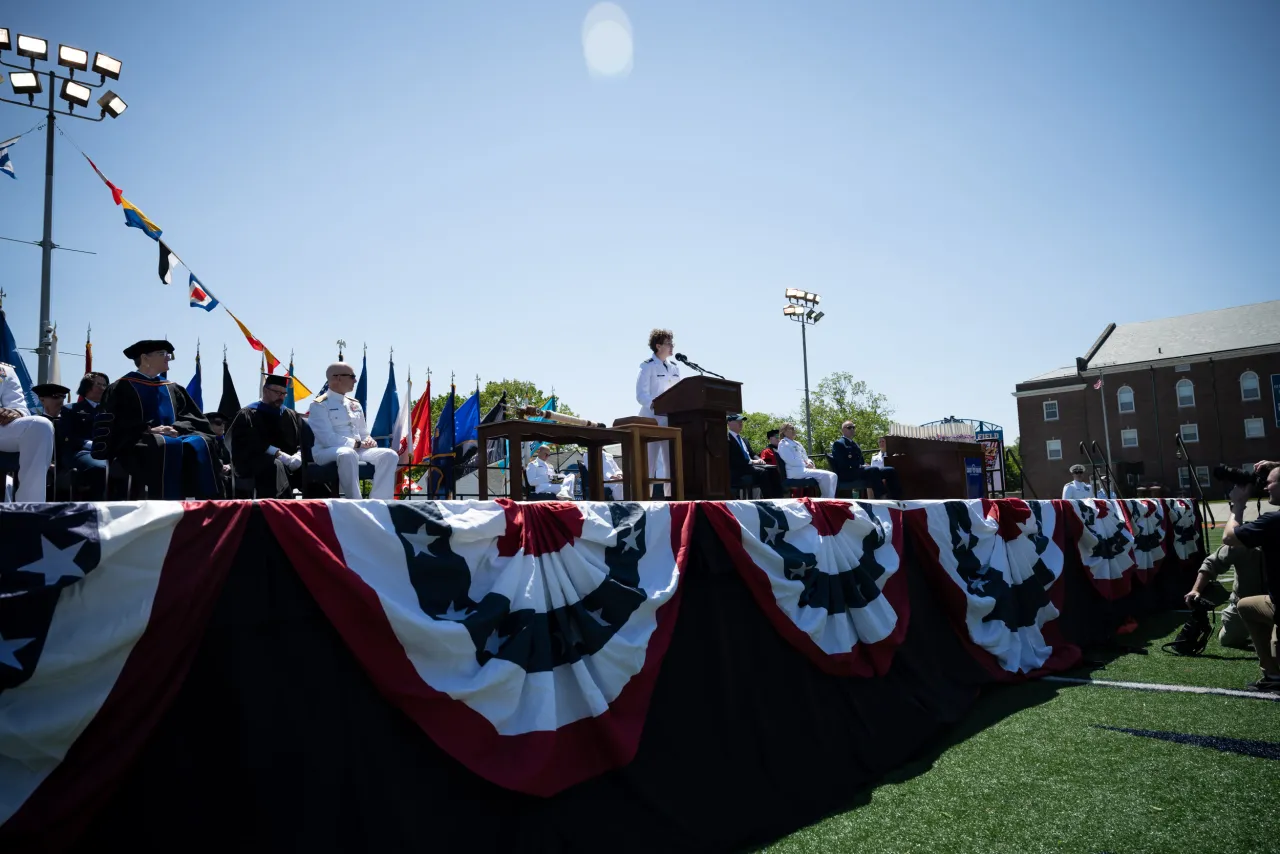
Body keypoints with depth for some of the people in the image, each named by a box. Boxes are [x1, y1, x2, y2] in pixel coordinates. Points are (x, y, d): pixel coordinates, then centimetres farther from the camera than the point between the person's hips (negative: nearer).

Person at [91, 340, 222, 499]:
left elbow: (191, 417, 14)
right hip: (136, 442, -4)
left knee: (201, 443, -30)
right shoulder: (122, 387, 9)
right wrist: (149, 429, -16)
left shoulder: (173, 389, 24)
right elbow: (117, 423, -3)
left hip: (174, 437, 5)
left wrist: (176, 428, -8)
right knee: (167, 447, -39)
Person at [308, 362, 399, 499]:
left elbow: (364, 434, 23)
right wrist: (358, 444, -16)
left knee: (390, 455, -17)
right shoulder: (319, 405, -4)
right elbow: (328, 439, -16)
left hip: (358, 450, 7)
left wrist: (369, 441, -2)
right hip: (328, 451, -7)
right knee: (348, 454, -41)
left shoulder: (355, 404, 19)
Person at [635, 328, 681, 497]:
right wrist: (656, 405, -29)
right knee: (649, 463, -5)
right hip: (652, 418, -6)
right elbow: (641, 395, -12)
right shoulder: (648, 366, -4)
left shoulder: (675, 366, 15)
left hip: (672, 419, 6)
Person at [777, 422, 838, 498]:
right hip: (795, 471, -9)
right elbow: (792, 461, -13)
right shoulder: (783, 444, -1)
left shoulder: (797, 444, 26)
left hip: (805, 468, 9)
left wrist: (809, 462, 0)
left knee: (833, 476, -8)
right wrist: (806, 464, -8)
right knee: (825, 476, -25)